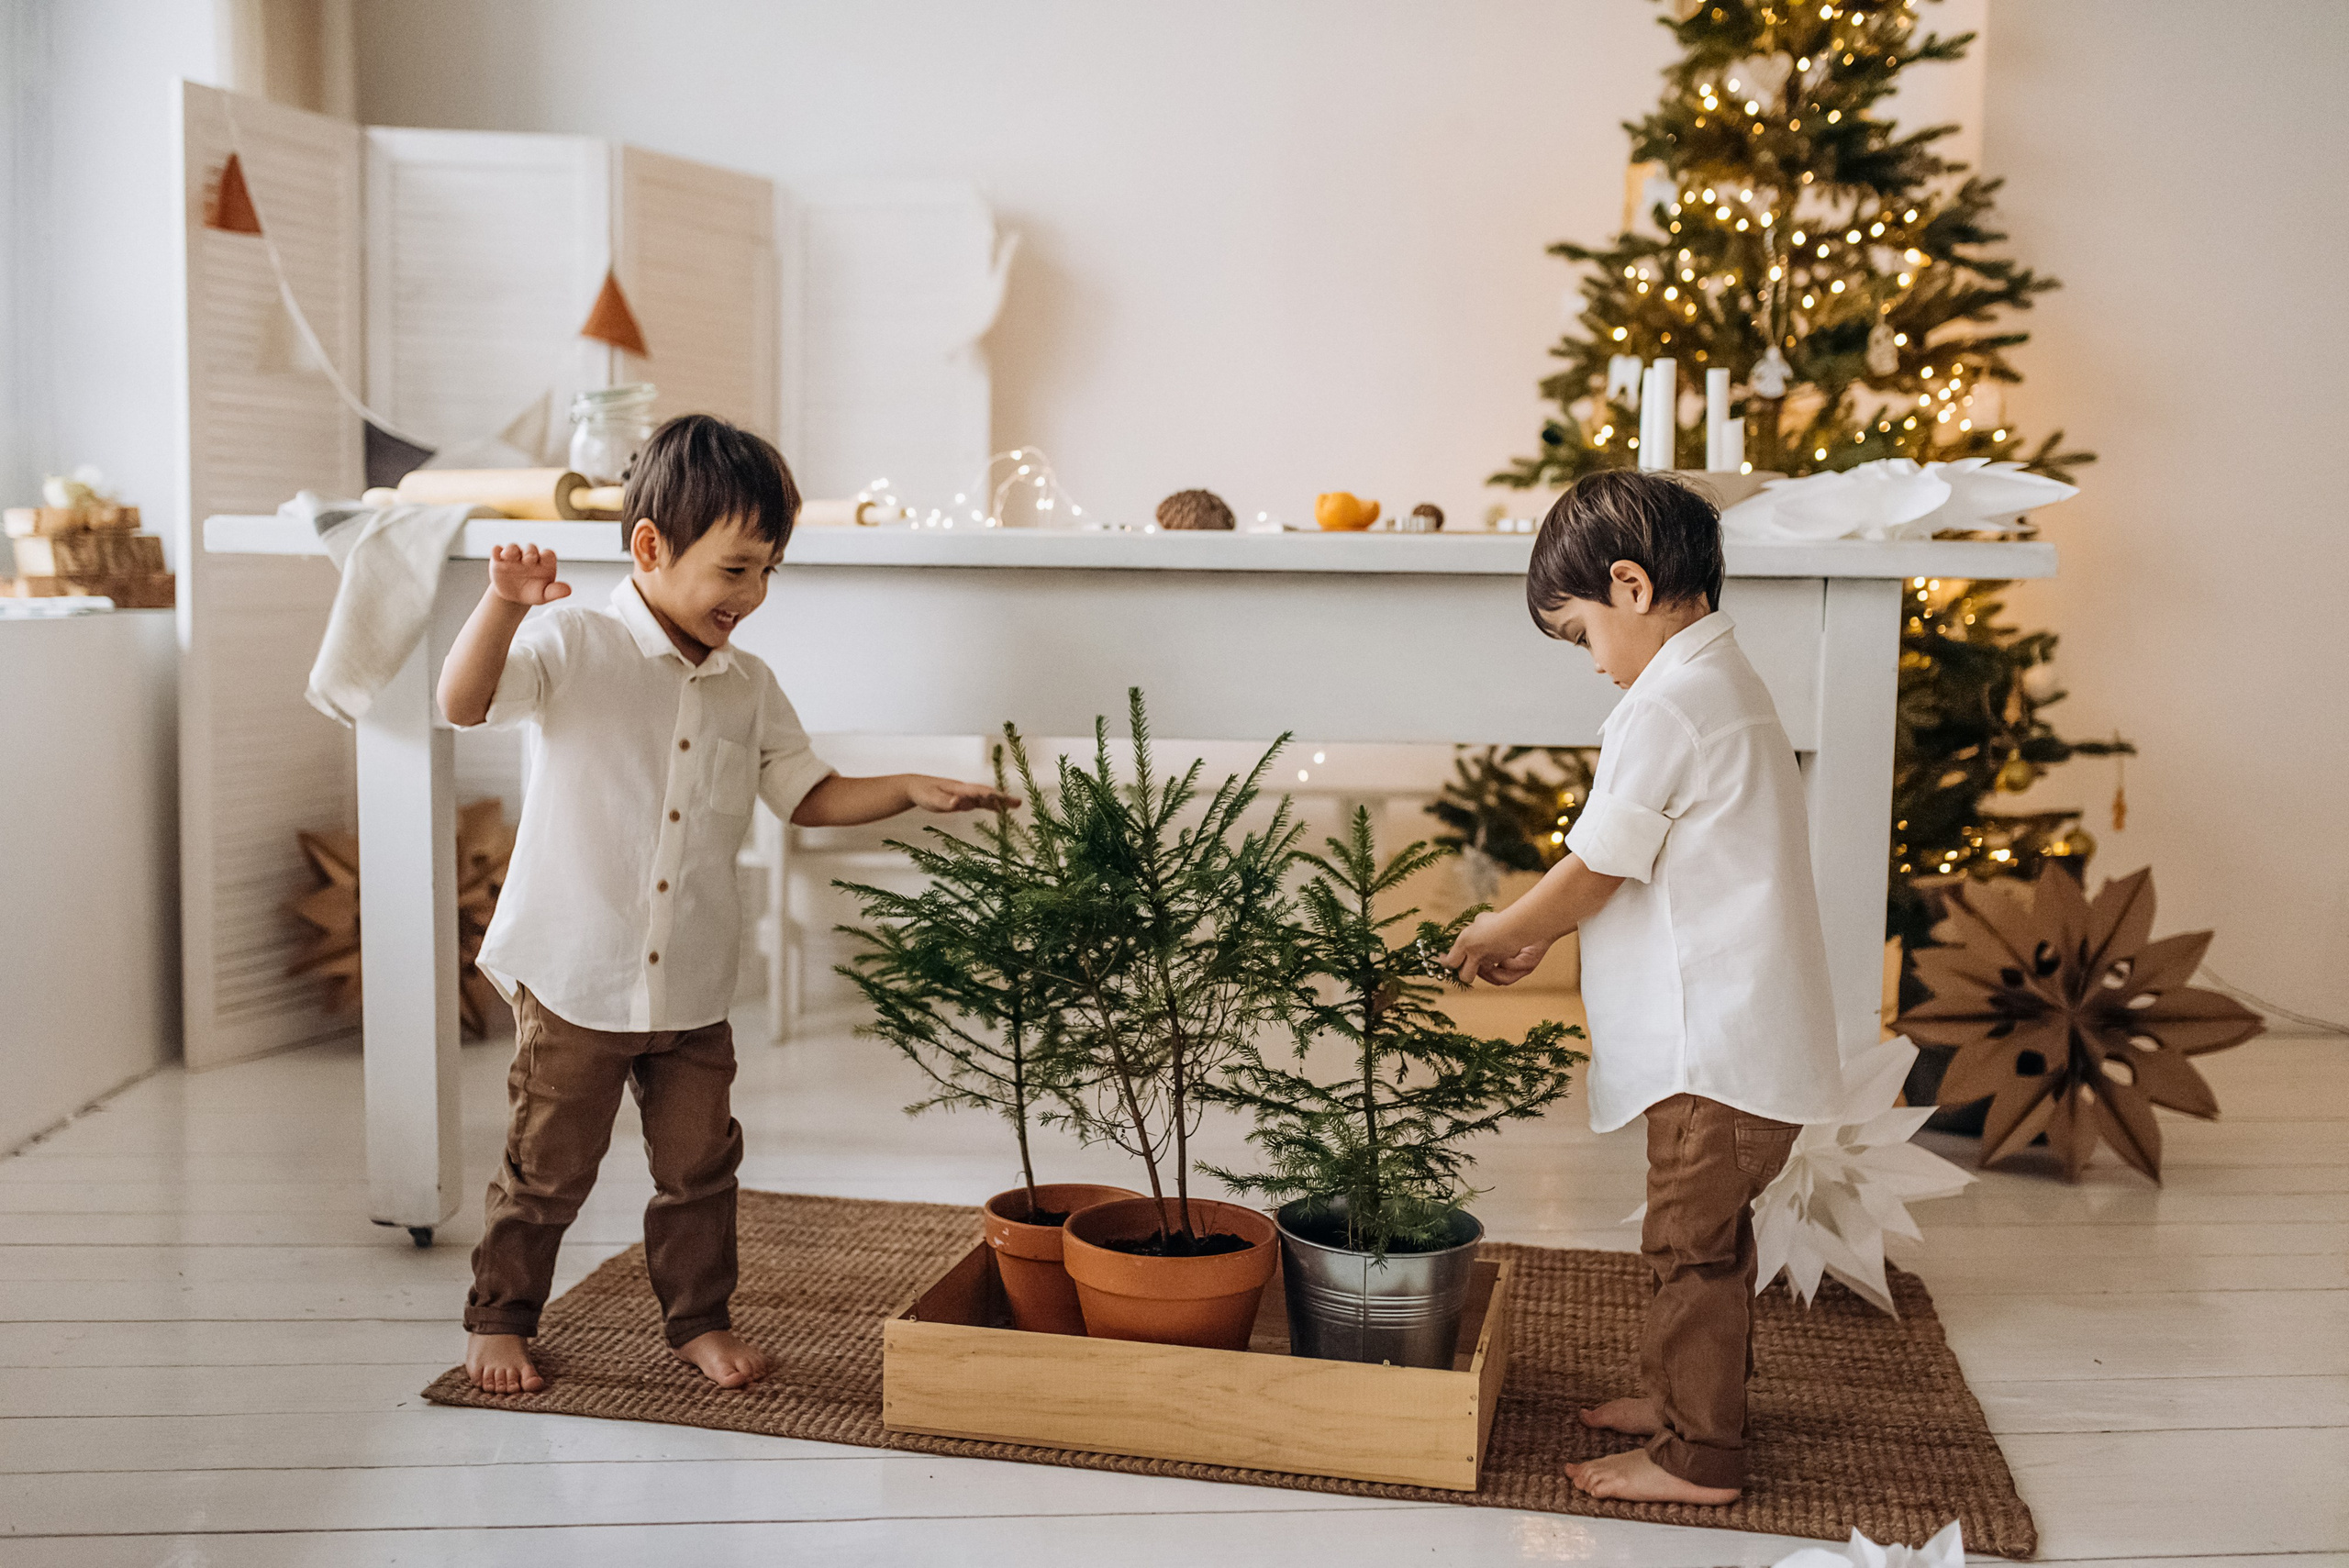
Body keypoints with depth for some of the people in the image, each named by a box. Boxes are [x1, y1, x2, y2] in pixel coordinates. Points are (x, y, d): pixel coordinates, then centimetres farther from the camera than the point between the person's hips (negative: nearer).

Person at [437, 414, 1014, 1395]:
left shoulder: (748, 687, 5)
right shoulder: (573, 647, -10)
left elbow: (807, 796, 13)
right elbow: (464, 703, -24)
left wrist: (911, 791, 0)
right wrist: (504, 603, -40)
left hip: (693, 986, 4)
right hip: (574, 980, -4)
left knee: (699, 1166, 13)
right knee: (546, 1170, 9)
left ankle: (701, 1318, 31)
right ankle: (500, 1320, 30)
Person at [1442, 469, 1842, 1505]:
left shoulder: (1667, 703, -19)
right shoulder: (1721, 681, 14)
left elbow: (1596, 869, -14)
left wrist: (1497, 934, 2)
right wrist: (1538, 934, 16)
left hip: (1718, 1042, -10)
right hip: (1737, 1030, 10)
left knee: (1692, 1242, 0)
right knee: (1703, 1231, 22)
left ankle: (1697, 1458, 11)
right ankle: (1684, 1391, 37)